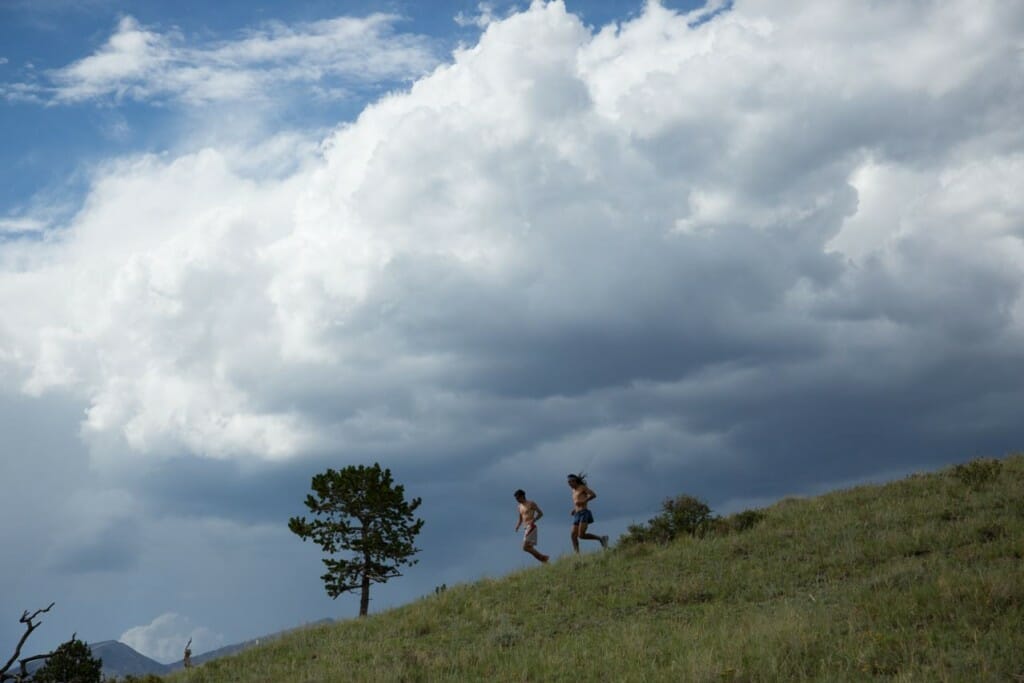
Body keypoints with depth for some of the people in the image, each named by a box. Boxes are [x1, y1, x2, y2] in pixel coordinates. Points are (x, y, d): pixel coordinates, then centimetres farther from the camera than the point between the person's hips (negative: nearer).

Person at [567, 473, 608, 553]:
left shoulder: (582, 487, 2)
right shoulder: (574, 491, 24)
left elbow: (594, 495, -8)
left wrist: (583, 501, -15)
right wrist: (573, 510, 18)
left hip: (584, 514, -8)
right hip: (577, 515, 8)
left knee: (581, 535, -19)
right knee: (573, 536, -7)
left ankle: (601, 538, -2)